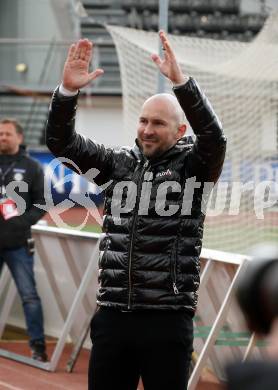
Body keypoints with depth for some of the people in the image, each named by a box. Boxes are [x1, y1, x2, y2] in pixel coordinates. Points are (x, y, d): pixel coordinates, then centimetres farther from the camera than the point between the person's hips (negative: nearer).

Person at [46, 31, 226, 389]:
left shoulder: (192, 167, 1)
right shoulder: (118, 163, 10)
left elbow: (214, 137, -19)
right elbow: (61, 142, 5)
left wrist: (179, 81, -31)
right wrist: (68, 90, -13)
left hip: (167, 318, -3)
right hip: (112, 315, 3)